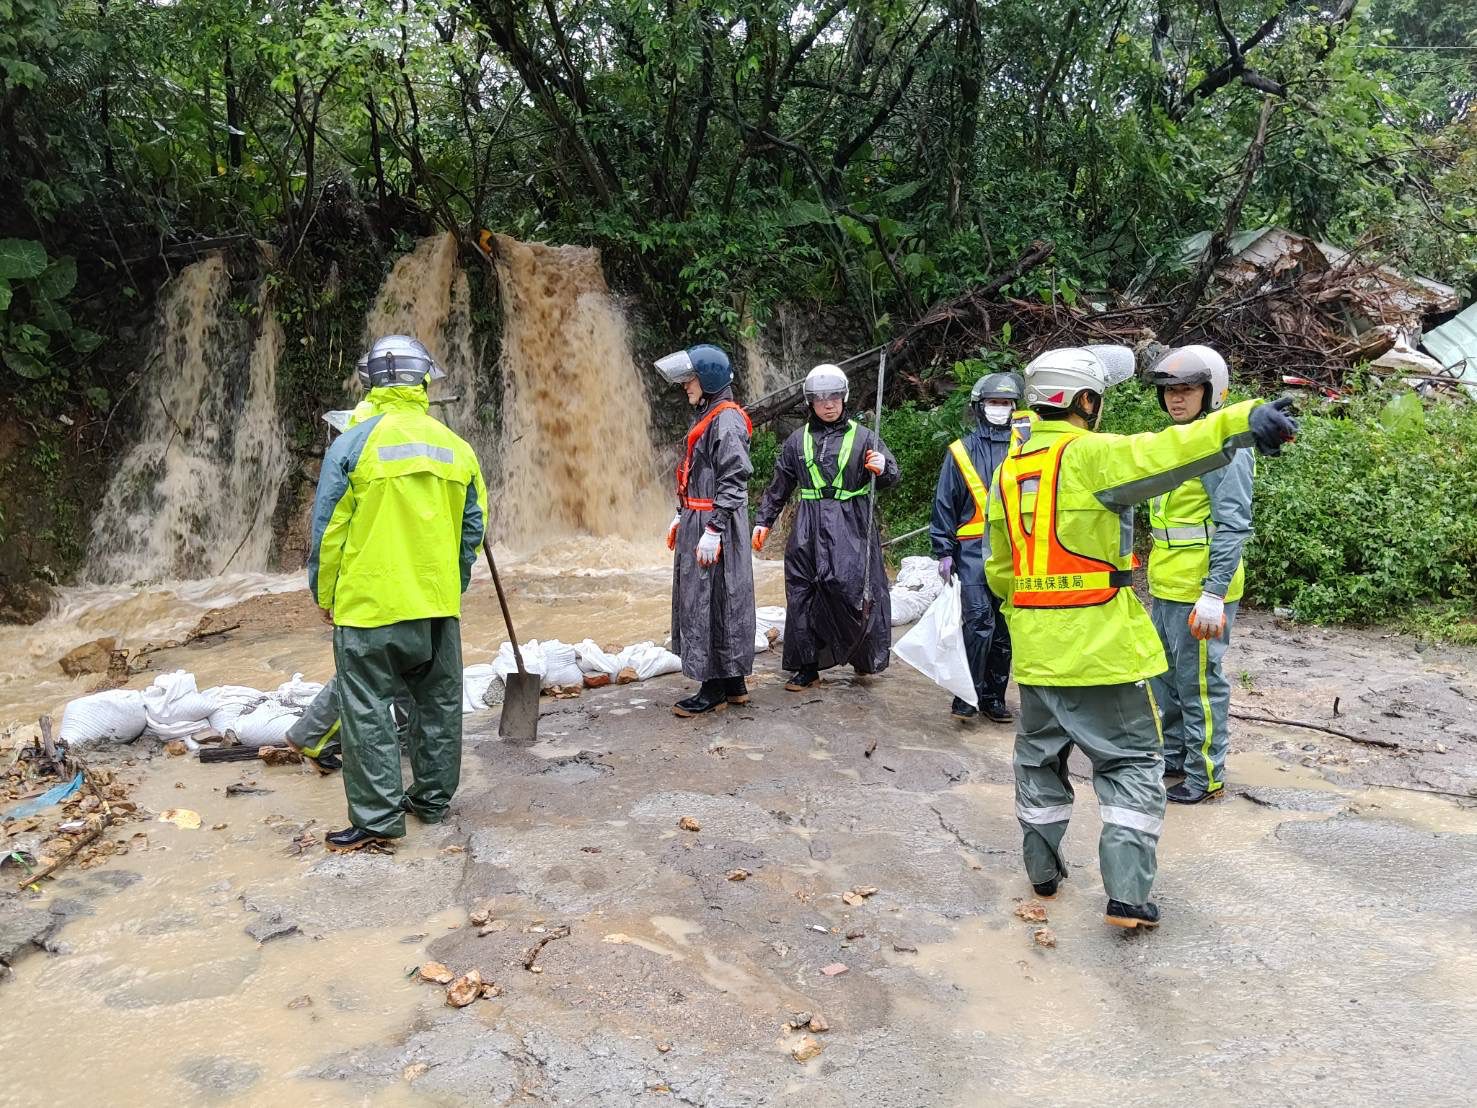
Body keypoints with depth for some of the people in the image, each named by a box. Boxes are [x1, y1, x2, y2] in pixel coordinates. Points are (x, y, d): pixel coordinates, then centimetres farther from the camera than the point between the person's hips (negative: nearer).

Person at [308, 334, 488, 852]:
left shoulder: (355, 442, -7)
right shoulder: (454, 446, 5)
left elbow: (328, 527, -6)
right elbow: (473, 526, 10)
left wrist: (324, 594, 6)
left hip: (370, 602, -4)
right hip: (439, 603, 5)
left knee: (368, 710, 2)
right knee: (438, 703, 16)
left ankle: (377, 816, 4)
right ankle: (433, 797, 28)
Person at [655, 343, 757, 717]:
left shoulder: (727, 420, -14)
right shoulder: (705, 417, 17)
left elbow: (733, 482, -20)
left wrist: (712, 532, -22)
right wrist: (680, 518, 21)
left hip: (715, 526, -10)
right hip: (696, 520, 10)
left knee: (713, 603, -4)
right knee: (700, 602, 14)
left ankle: (715, 690, 6)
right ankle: (734, 684, 22)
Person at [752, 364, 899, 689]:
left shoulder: (862, 437, 4)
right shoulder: (798, 441, 12)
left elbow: (891, 477, 1)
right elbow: (779, 487, 20)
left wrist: (882, 468, -21)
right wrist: (763, 521, 16)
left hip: (851, 527, -3)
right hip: (808, 528, 3)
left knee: (849, 586, -14)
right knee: (802, 593, 2)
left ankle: (865, 656, 10)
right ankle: (806, 666, 13)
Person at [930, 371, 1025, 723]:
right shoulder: (962, 452, 5)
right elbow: (944, 505, 6)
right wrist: (944, 552, 1)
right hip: (973, 550, -3)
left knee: (1005, 627, 8)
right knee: (980, 620, -15)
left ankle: (993, 696, 18)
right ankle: (967, 694, -5)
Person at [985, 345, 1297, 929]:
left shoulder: (1007, 471, 8)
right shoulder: (1089, 455, -12)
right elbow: (1163, 453, -33)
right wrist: (1241, 420, -44)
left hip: (1037, 649, 6)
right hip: (1102, 647, -6)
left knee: (1039, 756, 20)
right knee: (1130, 764, 6)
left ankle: (1043, 871, 32)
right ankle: (1127, 893, 2)